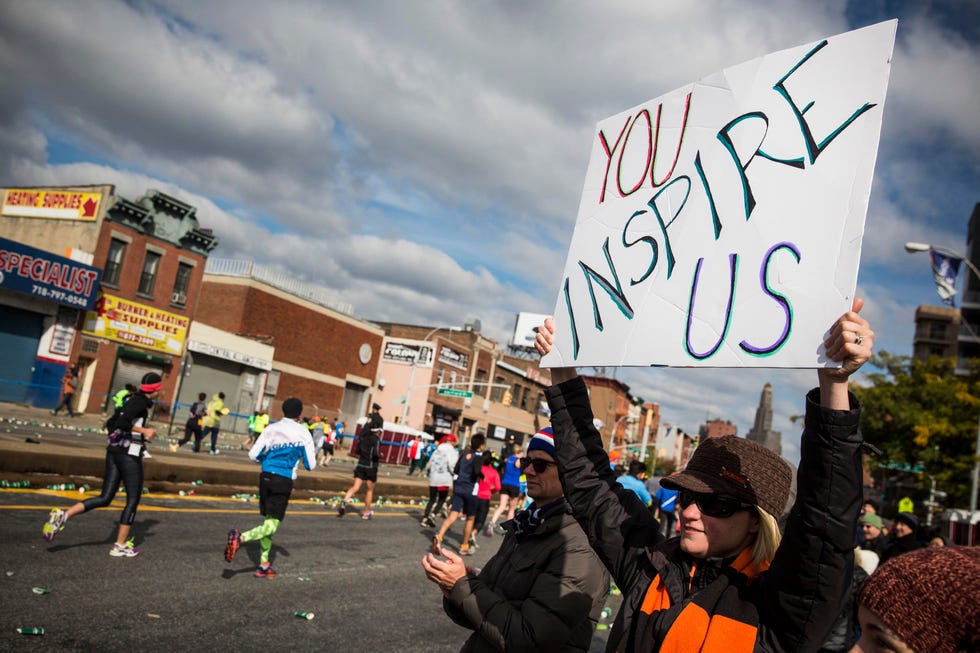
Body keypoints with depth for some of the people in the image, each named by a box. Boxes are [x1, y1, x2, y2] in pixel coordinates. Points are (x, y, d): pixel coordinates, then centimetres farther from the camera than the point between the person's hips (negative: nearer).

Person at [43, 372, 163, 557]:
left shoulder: (133, 400, 14)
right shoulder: (141, 402, -13)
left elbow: (113, 424, 21)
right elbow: (121, 422, -26)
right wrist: (144, 431, -17)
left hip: (114, 452, 8)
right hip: (130, 455, -8)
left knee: (104, 498, 9)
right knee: (133, 500, 4)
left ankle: (63, 515, -6)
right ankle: (120, 546, 9)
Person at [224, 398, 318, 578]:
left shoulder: (271, 429, 6)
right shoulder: (303, 433, -3)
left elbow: (253, 454, 3)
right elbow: (310, 465, -1)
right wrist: (313, 453, 20)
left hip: (266, 477, 5)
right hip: (284, 481, -5)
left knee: (268, 521, 15)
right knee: (271, 525, -4)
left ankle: (264, 565, 18)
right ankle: (240, 537, -30)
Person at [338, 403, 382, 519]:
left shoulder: (363, 437, 7)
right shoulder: (376, 440, -13)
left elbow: (357, 451, 12)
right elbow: (376, 453, -23)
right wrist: (380, 455, -3)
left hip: (360, 465, 5)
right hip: (371, 466, -5)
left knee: (355, 487, 2)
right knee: (370, 489, 12)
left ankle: (344, 501, -25)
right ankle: (366, 512, 20)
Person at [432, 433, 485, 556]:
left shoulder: (465, 453, 10)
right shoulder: (478, 457, -9)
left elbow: (455, 470, 13)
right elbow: (477, 471, -26)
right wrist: (482, 474, -7)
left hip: (458, 487, 5)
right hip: (470, 490, -5)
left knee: (452, 515, -3)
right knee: (470, 518, 12)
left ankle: (439, 536, -25)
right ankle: (464, 546, 18)